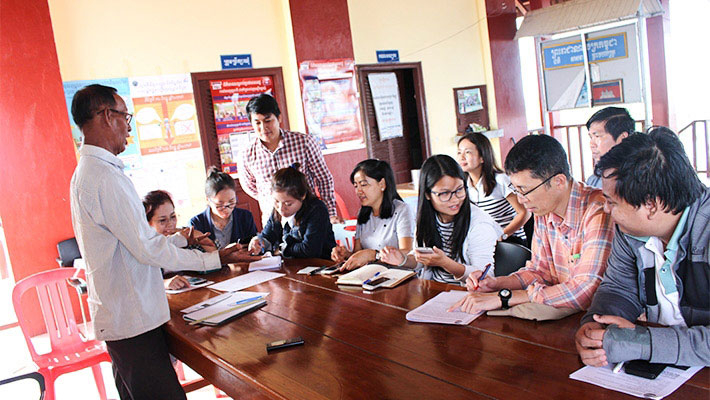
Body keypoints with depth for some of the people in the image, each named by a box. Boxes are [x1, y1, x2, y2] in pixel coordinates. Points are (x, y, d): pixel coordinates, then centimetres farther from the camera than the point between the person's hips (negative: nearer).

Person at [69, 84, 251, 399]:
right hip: (133, 319, -11)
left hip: (117, 314, 11)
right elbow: (147, 249, -21)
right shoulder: (105, 177, -21)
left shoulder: (86, 171, 13)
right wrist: (215, 259, -15)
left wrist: (182, 240, 22)